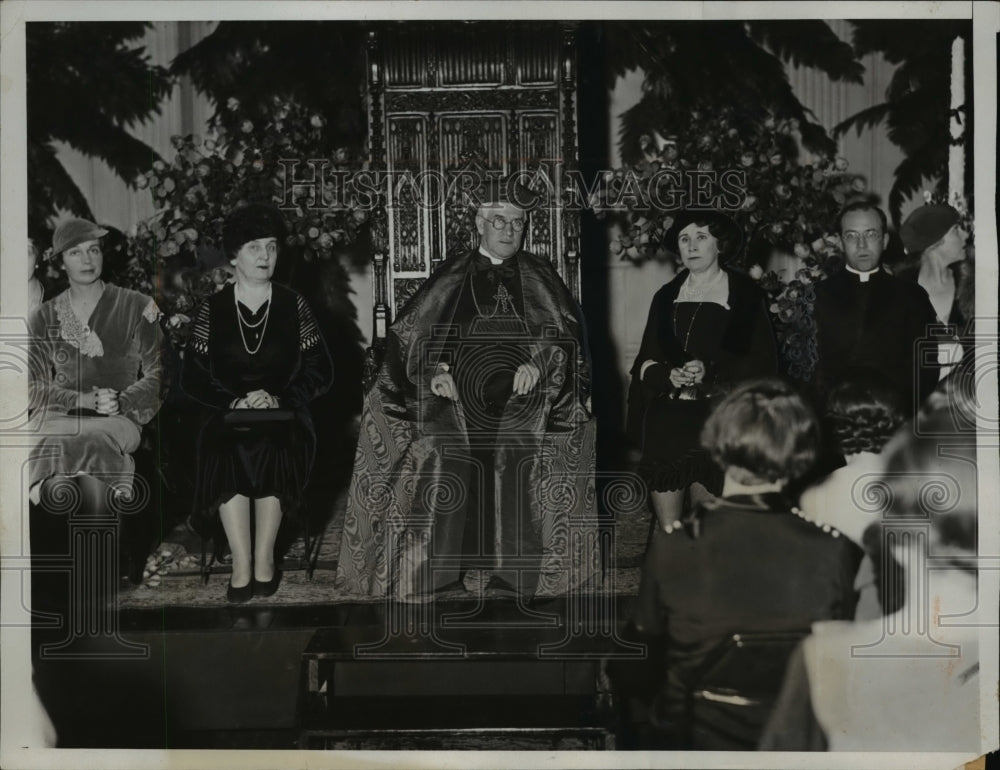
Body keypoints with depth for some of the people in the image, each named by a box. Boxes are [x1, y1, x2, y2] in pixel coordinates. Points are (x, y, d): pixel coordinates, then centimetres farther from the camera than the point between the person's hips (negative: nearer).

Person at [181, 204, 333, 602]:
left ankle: (263, 559, -21)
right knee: (226, 454, -32)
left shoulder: (293, 305, 5)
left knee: (274, 451, -33)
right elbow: (192, 378, 4)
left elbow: (320, 371, 4)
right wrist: (234, 401, -13)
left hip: (284, 416, 0)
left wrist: (278, 398, -12)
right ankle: (243, 564, -26)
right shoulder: (212, 309, 5)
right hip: (228, 415, 0)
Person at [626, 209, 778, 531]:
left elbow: (764, 362, -1)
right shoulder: (666, 297, 15)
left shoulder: (745, 296, 4)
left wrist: (710, 370, -14)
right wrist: (668, 375, -9)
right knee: (667, 530, 1)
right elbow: (645, 363, 13)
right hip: (666, 421, 3)